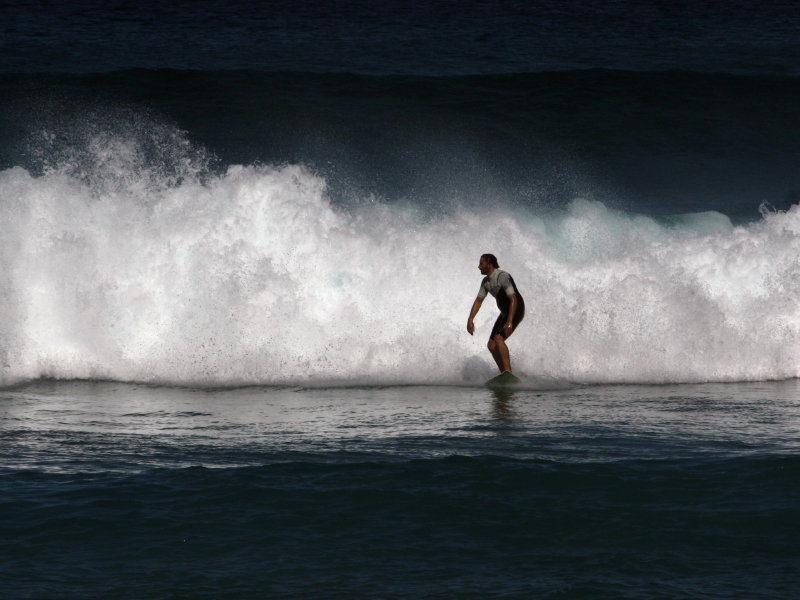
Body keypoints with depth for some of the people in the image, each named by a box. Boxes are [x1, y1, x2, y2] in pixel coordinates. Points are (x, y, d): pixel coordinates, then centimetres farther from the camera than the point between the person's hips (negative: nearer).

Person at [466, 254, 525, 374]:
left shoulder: (502, 277, -24)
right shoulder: (486, 281, 5)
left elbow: (514, 300, -30)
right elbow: (478, 301, 13)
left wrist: (509, 322, -38)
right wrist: (470, 320, 3)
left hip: (516, 311, -9)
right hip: (505, 312, 9)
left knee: (498, 338, -26)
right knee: (492, 345, 4)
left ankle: (508, 372, -30)